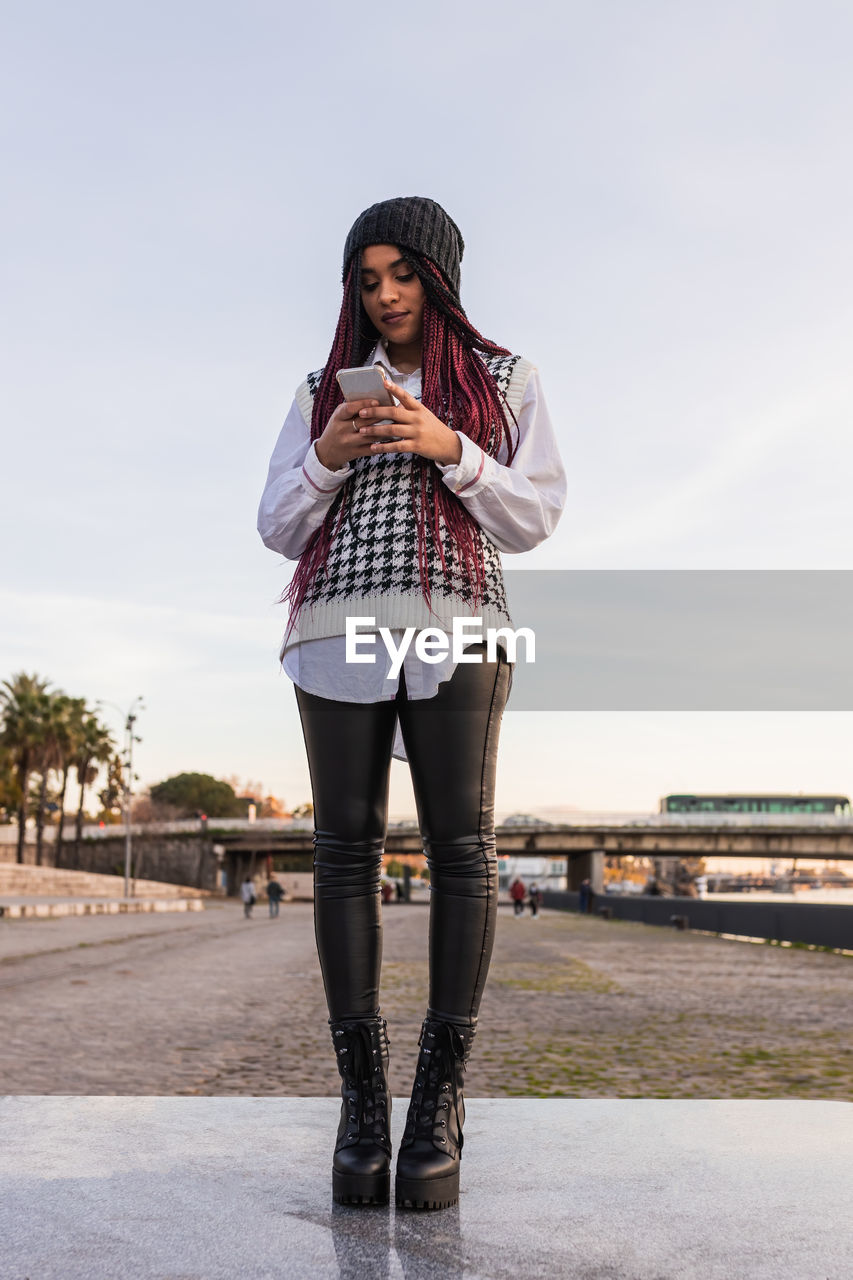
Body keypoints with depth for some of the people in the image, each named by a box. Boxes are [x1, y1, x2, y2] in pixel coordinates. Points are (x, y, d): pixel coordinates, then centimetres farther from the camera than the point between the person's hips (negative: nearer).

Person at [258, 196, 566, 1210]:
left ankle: (440, 1101, -4)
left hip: (455, 623, -1)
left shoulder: (503, 380, 15)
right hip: (339, 624, 2)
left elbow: (535, 517, 6)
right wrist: (326, 458, -4)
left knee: (460, 842, -10)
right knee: (347, 843, -5)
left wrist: (448, 448, -8)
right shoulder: (324, 390, 20)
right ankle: (360, 1100, 0)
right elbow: (278, 528, 15)